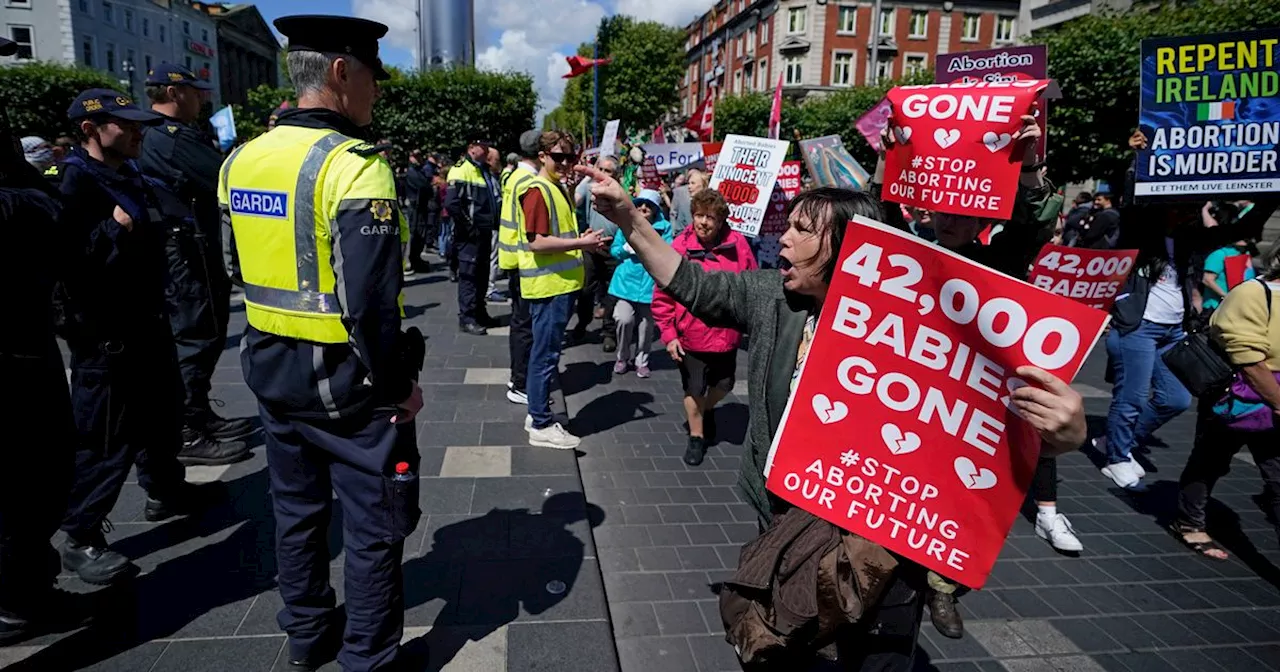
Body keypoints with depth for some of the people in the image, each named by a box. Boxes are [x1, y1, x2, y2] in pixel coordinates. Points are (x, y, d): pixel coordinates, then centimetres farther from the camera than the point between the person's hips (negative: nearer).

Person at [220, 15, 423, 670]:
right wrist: (399, 384, -16)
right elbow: (372, 300, -25)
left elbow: (242, 268, 12)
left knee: (296, 510, 23)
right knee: (373, 524, 9)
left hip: (270, 369, 8)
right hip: (345, 379, -8)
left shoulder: (241, 160, 4)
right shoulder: (355, 166, -21)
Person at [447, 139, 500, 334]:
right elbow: (451, 203, -22)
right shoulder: (461, 169, -13)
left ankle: (480, 313, 26)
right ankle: (466, 318, 2)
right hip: (470, 234, -9)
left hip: (484, 231, 9)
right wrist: (468, 227, -18)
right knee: (469, 274, -4)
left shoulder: (484, 171, 15)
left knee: (482, 274, 15)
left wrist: (494, 223, 12)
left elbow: (493, 199, 25)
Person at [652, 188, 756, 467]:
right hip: (691, 335, -2)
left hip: (726, 334, 2)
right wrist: (668, 334, -9)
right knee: (694, 389, 11)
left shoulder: (738, 244, -10)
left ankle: (706, 411, 52)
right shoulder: (680, 247, -14)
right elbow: (663, 295, -8)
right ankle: (697, 437, 33)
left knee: (723, 384, 19)